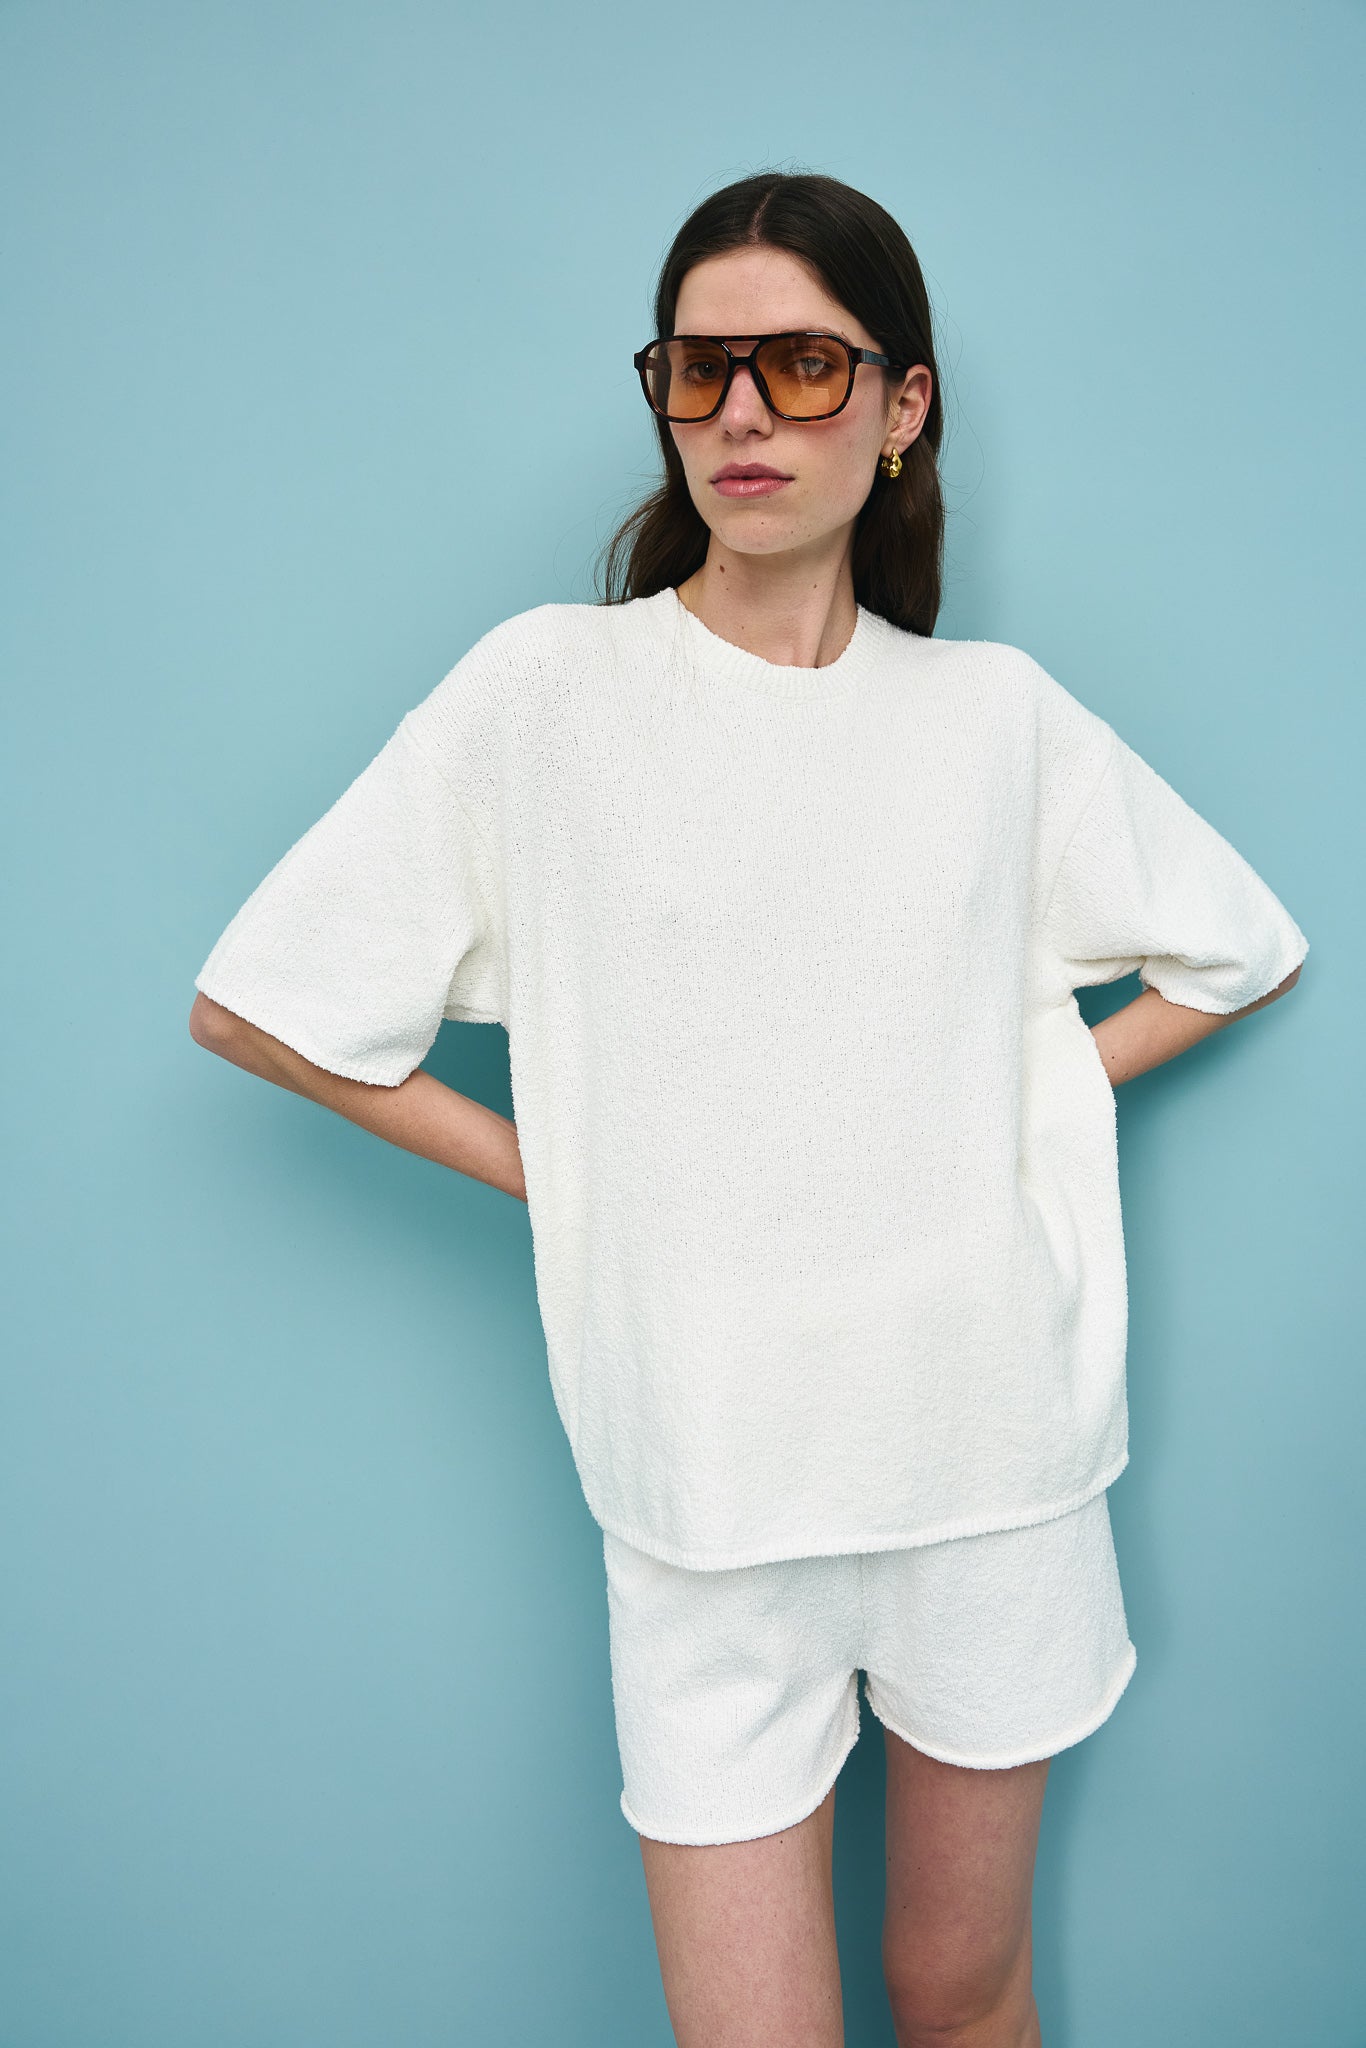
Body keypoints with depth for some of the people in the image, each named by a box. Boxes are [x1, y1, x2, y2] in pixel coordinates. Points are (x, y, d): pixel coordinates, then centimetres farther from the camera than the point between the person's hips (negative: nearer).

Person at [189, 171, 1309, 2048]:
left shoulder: (999, 712, 2)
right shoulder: (546, 685, -5)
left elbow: (1246, 950, 16)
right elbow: (248, 1000, -3)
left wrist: (1032, 1102, 4)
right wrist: (546, 1172, -4)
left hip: (993, 1444, 2)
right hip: (708, 1474, -2)